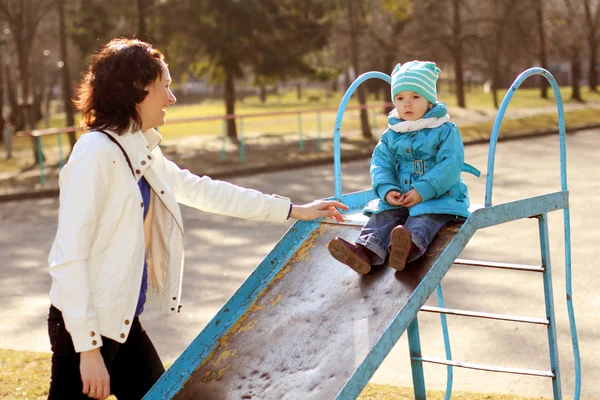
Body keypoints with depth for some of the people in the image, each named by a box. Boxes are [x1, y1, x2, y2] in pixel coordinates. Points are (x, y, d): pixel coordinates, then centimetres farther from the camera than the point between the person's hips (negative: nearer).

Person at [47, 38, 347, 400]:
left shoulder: (143, 153, 9)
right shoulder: (97, 152, -18)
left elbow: (205, 191, 21)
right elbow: (69, 255, -21)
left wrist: (293, 210, 24)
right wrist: (88, 347, -22)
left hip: (123, 323, 9)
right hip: (86, 328, -9)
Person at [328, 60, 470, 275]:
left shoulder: (445, 131, -3)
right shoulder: (390, 136, 12)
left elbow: (450, 165, -14)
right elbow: (380, 164, 5)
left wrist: (423, 191, -24)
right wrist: (387, 190, -17)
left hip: (438, 196, -4)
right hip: (399, 198, 4)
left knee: (425, 216, -34)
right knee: (384, 215, -23)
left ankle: (411, 246, -64)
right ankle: (366, 250, -48)